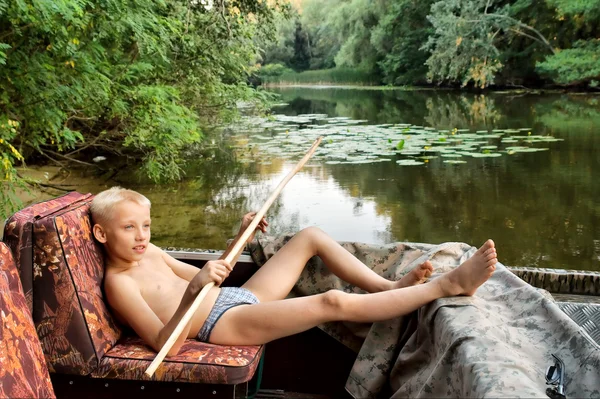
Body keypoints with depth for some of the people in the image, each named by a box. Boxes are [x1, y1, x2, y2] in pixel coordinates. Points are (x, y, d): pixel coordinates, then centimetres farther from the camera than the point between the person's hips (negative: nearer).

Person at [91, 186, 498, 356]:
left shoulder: (148, 252, 12)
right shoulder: (119, 282, -12)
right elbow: (164, 344, -23)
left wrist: (242, 234, 7)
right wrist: (193, 290, -39)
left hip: (239, 297, 9)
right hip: (227, 323, -9)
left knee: (311, 236, 5)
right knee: (334, 302, -25)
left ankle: (388, 286, 6)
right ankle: (449, 284, -17)